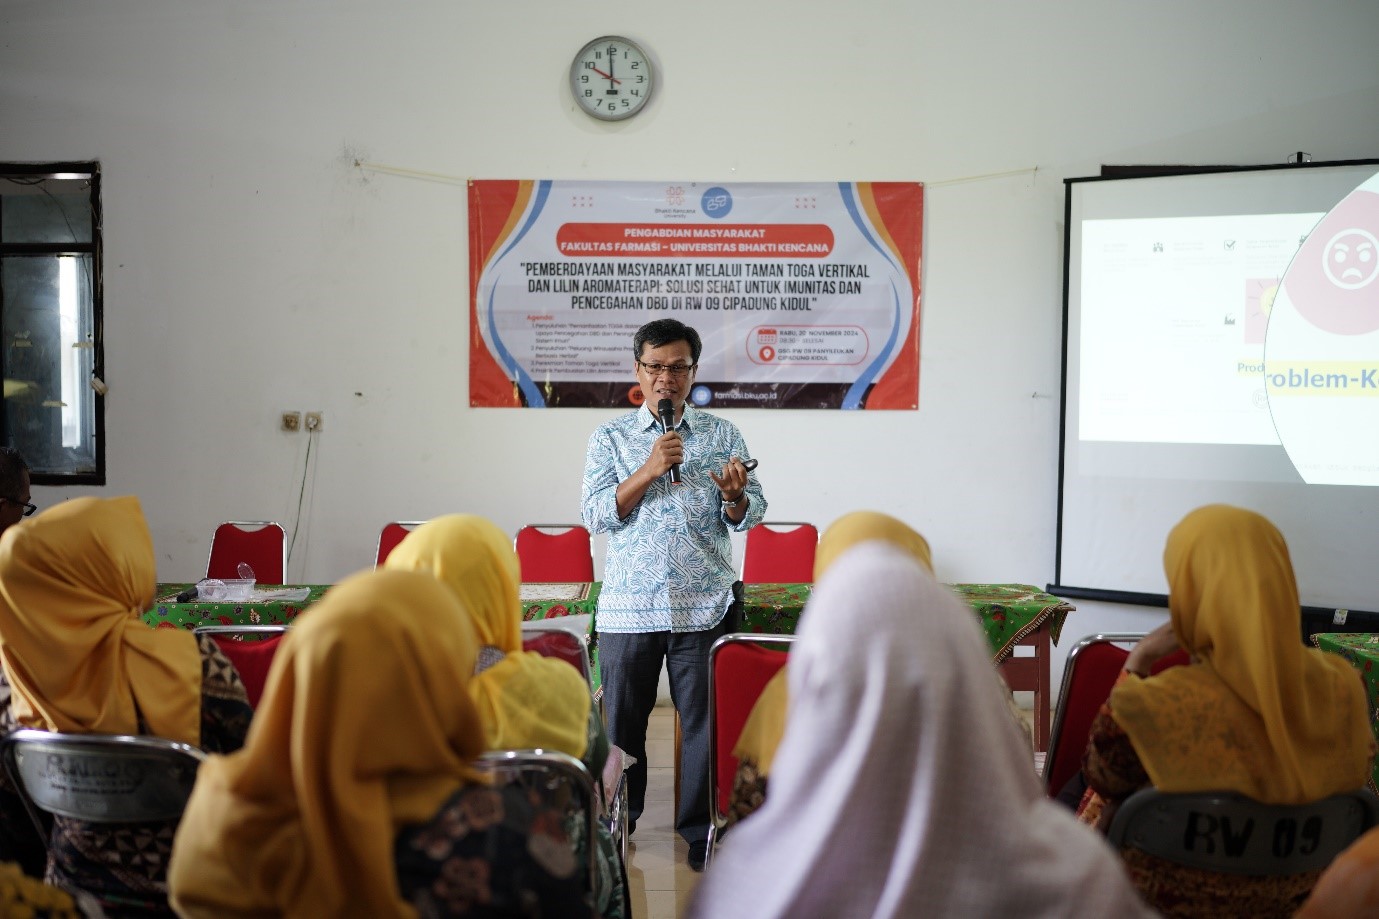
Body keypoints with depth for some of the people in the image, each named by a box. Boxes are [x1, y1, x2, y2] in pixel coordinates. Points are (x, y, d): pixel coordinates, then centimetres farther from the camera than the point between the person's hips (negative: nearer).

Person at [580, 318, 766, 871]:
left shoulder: (723, 436, 8)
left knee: (706, 722, 4)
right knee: (620, 722, 9)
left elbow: (751, 515, 4)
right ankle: (616, 824, 27)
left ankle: (701, 830, 19)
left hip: (704, 608, 0)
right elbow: (595, 515, -4)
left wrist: (735, 497, -19)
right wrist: (648, 471, -15)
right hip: (628, 607, 0)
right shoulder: (609, 439, 6)